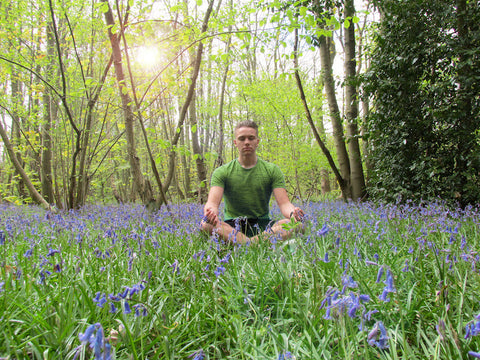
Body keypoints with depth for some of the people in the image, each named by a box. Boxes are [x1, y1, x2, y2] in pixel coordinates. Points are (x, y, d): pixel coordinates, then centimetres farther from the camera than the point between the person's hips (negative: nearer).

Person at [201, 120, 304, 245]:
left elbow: (284, 203, -4)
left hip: (263, 225, 1)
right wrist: (210, 212, -38)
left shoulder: (272, 170, 6)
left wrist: (292, 212, -29)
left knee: (298, 224, -28)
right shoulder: (221, 172, 3)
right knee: (206, 224, -33)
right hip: (231, 226, 0)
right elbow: (213, 202, -11)